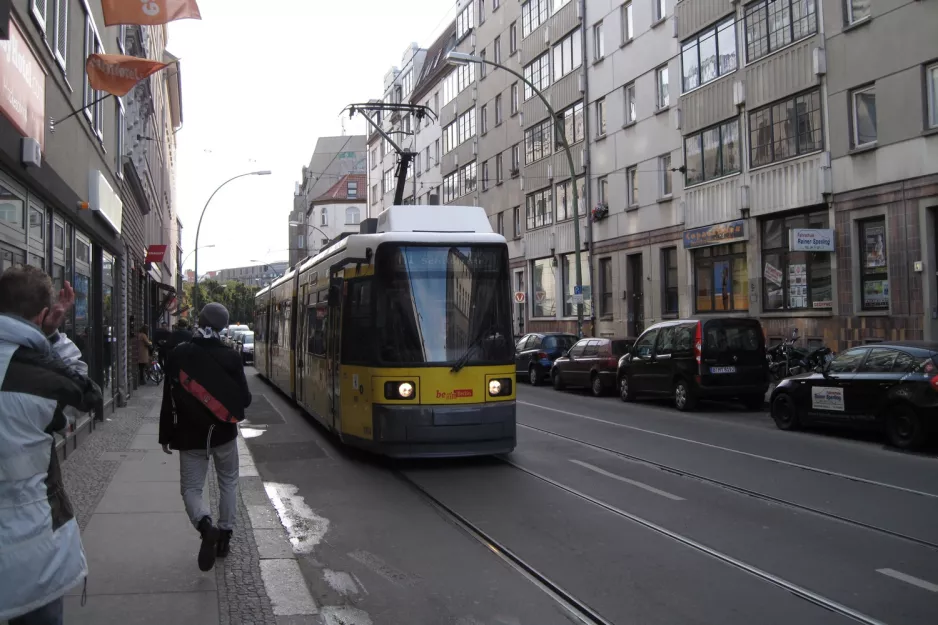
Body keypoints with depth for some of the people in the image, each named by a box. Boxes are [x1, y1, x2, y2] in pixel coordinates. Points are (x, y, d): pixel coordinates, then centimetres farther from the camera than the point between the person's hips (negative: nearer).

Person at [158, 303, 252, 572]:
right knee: (228, 482, 20)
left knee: (191, 488, 7)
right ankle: (224, 535, 22)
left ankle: (206, 525, -21)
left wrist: (166, 435, 4)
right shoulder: (231, 357, -9)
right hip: (224, 432, 1)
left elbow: (169, 400, -5)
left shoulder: (177, 355, -8)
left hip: (190, 435, 0)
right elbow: (244, 398, -6)